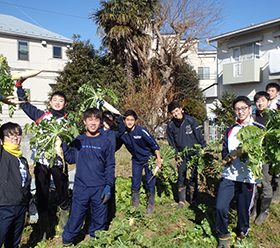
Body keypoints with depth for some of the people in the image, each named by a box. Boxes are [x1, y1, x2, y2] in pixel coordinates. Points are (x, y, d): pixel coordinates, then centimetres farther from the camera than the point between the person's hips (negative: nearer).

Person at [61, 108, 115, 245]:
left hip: (100, 189, -1)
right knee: (75, 218, 9)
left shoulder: (106, 142, -2)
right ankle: (66, 241, 29)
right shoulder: (78, 141, 4)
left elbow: (110, 166, -2)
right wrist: (63, 142, -3)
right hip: (80, 187, 1)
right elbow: (70, 158, 4)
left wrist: (108, 186, -8)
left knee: (99, 221, 12)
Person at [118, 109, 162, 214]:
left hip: (149, 158, -4)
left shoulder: (141, 131, -25)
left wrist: (158, 159, -17)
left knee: (150, 182, 3)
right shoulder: (122, 133, -11)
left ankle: (151, 205, 21)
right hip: (136, 160, 4)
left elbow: (154, 145, -18)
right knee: (135, 183, 8)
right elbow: (116, 146, 6)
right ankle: (135, 205, 26)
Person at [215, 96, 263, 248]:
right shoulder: (230, 130, 13)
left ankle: (241, 236, 35)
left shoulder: (259, 129, 2)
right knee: (220, 207, -7)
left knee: (243, 210, 7)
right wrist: (229, 156, -9)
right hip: (229, 175, 2)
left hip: (247, 177, -2)